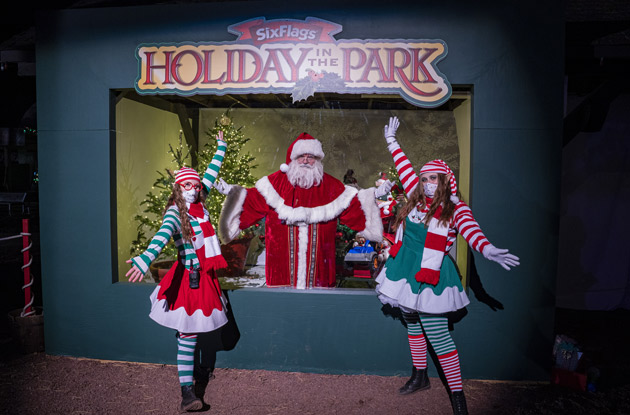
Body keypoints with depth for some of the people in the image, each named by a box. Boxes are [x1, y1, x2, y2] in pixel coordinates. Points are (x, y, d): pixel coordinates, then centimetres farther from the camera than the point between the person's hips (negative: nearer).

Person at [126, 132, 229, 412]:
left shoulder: (199, 203, 6)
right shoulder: (174, 213, -13)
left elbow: (211, 173, 17)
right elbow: (162, 236, -33)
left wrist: (221, 145, 28)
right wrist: (145, 260, -51)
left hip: (205, 274, 7)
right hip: (188, 276, -7)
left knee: (193, 329, 17)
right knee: (187, 333, -5)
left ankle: (195, 369, 34)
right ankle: (187, 391, -1)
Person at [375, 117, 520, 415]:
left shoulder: (455, 209, -10)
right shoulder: (417, 197, 4)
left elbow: (470, 229, -29)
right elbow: (404, 166, 15)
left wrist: (487, 249, -51)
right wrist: (391, 140, 26)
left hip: (430, 278, -6)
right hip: (405, 271, 6)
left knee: (437, 335, -7)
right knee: (412, 324, 18)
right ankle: (420, 377, 37)